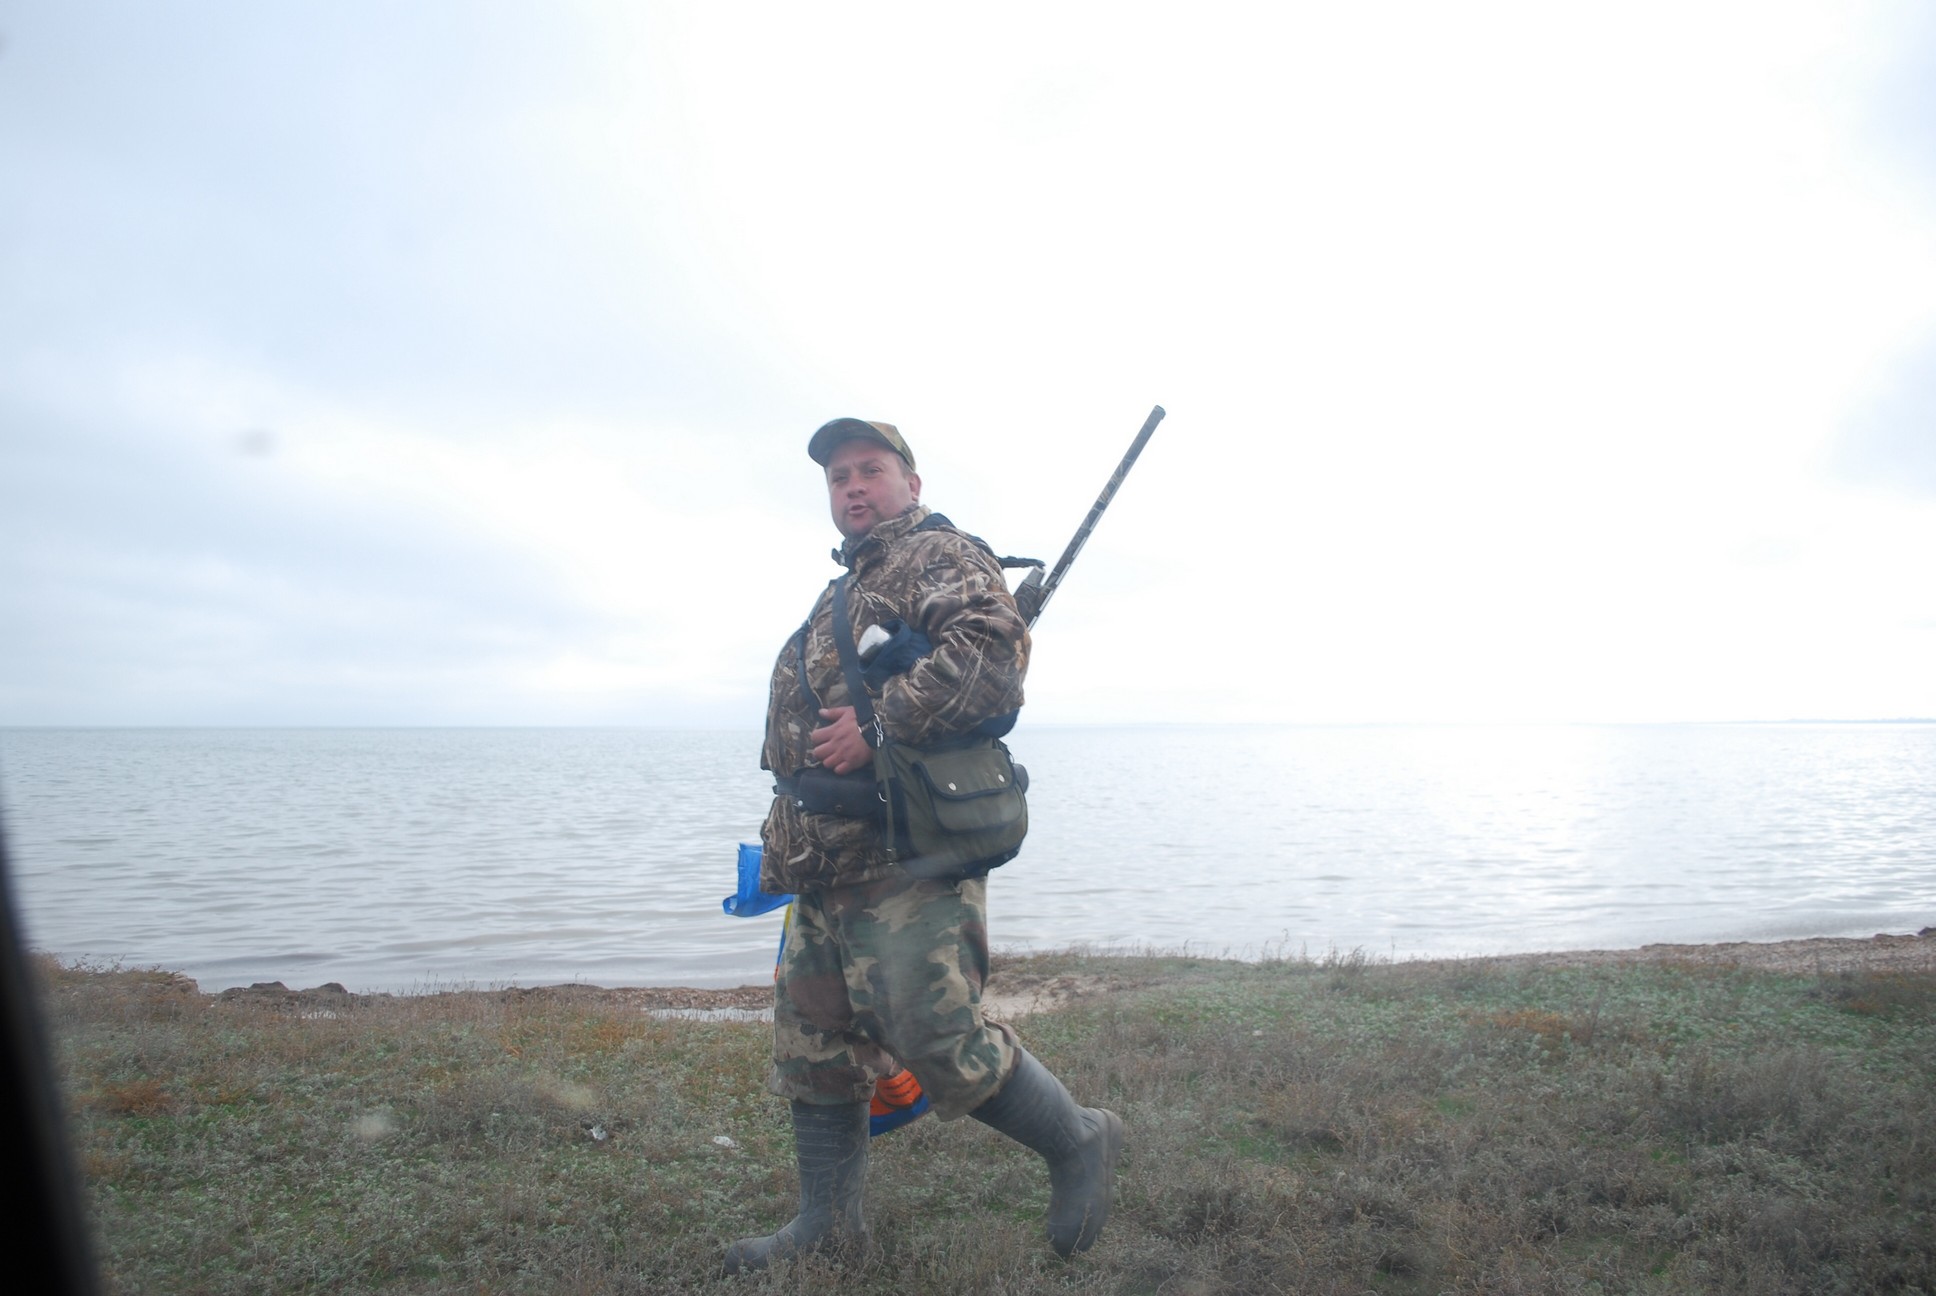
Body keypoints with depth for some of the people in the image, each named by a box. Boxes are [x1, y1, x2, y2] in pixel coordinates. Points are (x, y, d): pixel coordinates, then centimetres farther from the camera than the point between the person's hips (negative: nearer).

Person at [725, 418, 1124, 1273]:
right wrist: (786, 847, 24)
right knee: (812, 1046, 13)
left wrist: (879, 725, -22)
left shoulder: (939, 555, -3)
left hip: (907, 856, -9)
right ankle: (827, 1225, 27)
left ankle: (1079, 1143, 13)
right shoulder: (841, 595, 25)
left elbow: (992, 652, -23)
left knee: (937, 1039, -10)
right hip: (827, 865, 10)